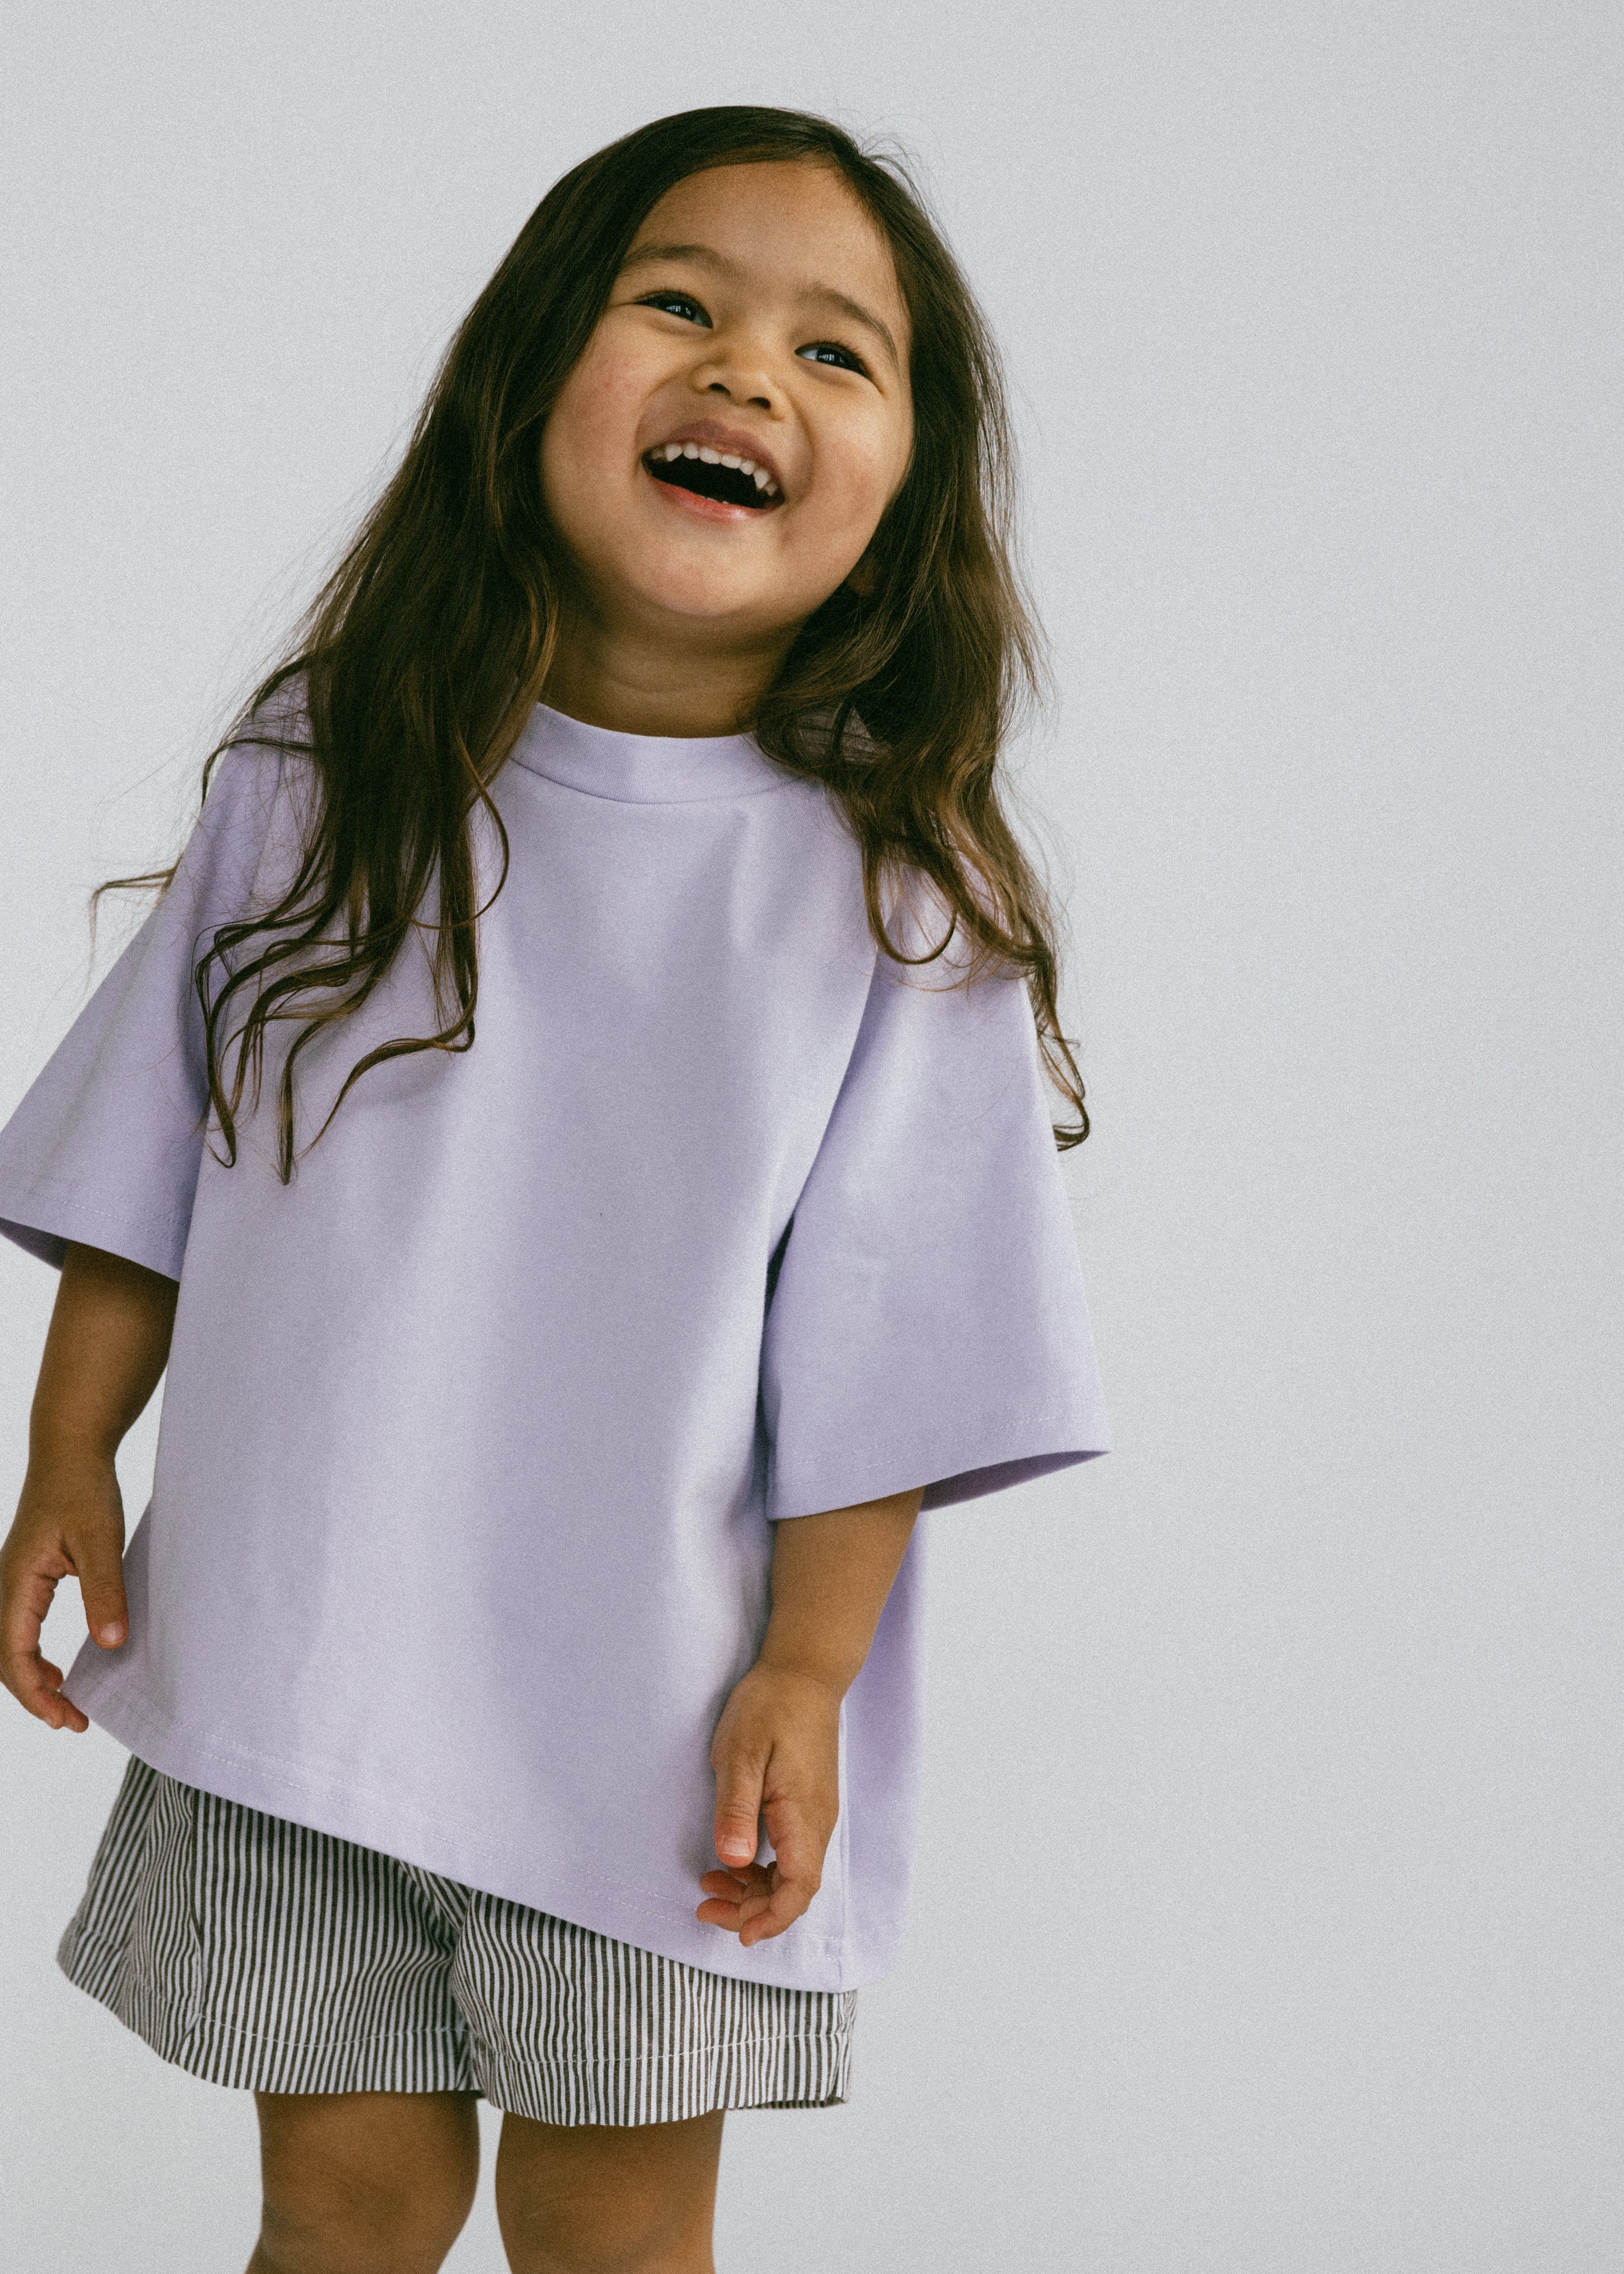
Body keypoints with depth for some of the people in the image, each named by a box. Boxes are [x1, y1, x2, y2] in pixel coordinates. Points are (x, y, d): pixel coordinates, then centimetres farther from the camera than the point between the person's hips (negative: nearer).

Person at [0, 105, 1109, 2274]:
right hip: (286, 1667, 2)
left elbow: (887, 1347, -7)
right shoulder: (321, 773, -2)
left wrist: (807, 1676, -9)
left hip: (651, 1722, -1)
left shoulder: (894, 902, -9)